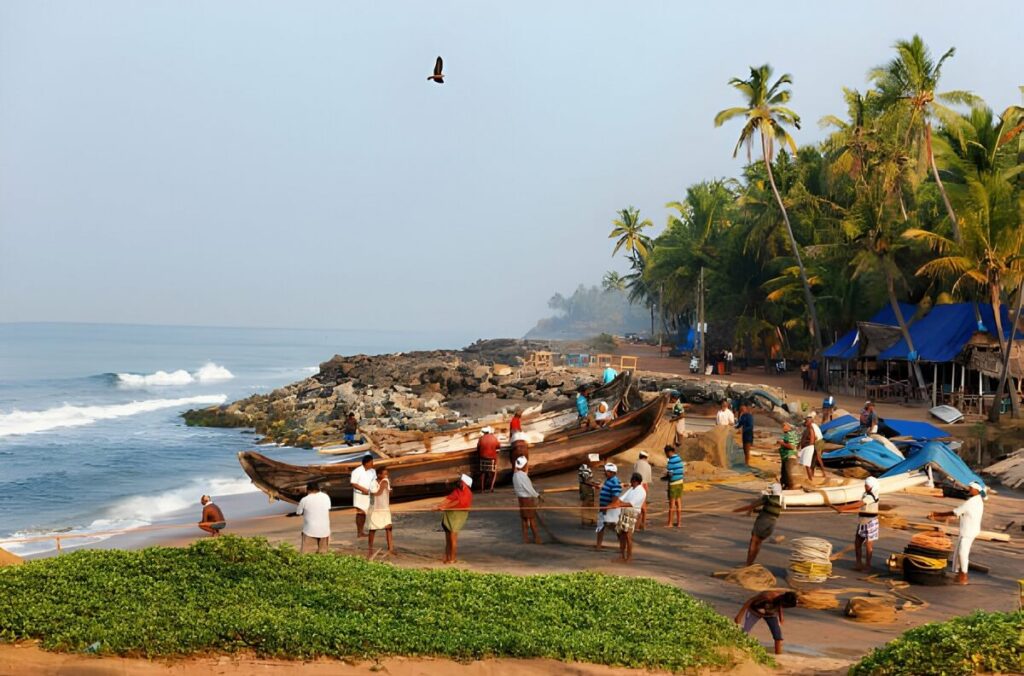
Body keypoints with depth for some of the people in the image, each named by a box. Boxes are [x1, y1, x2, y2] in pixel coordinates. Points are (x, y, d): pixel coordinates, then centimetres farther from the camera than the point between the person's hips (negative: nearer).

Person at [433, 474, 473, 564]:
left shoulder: (467, 493, -11)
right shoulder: (457, 490, 12)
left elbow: (458, 502, -19)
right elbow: (449, 498, 6)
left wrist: (444, 507, -20)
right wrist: (438, 506, -6)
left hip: (459, 514, -7)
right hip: (450, 514, 7)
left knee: (453, 535, -10)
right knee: (447, 536, 8)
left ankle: (453, 559, -3)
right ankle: (447, 557, 15)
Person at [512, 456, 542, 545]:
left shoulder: (515, 475, 3)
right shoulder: (523, 476, -23)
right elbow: (529, 488, -19)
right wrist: (537, 495, -6)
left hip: (520, 498, 8)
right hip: (528, 498, -8)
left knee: (524, 519, 13)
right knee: (532, 519, 1)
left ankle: (526, 539, 17)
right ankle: (537, 539, 8)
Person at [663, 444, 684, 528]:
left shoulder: (671, 461, -17)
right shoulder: (680, 459, 7)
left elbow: (669, 474, -19)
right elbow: (684, 471, 11)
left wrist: (664, 478, 0)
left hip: (673, 483, -7)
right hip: (680, 482, 7)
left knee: (672, 503, 0)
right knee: (678, 503, 9)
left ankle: (670, 523, 7)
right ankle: (678, 522, 11)